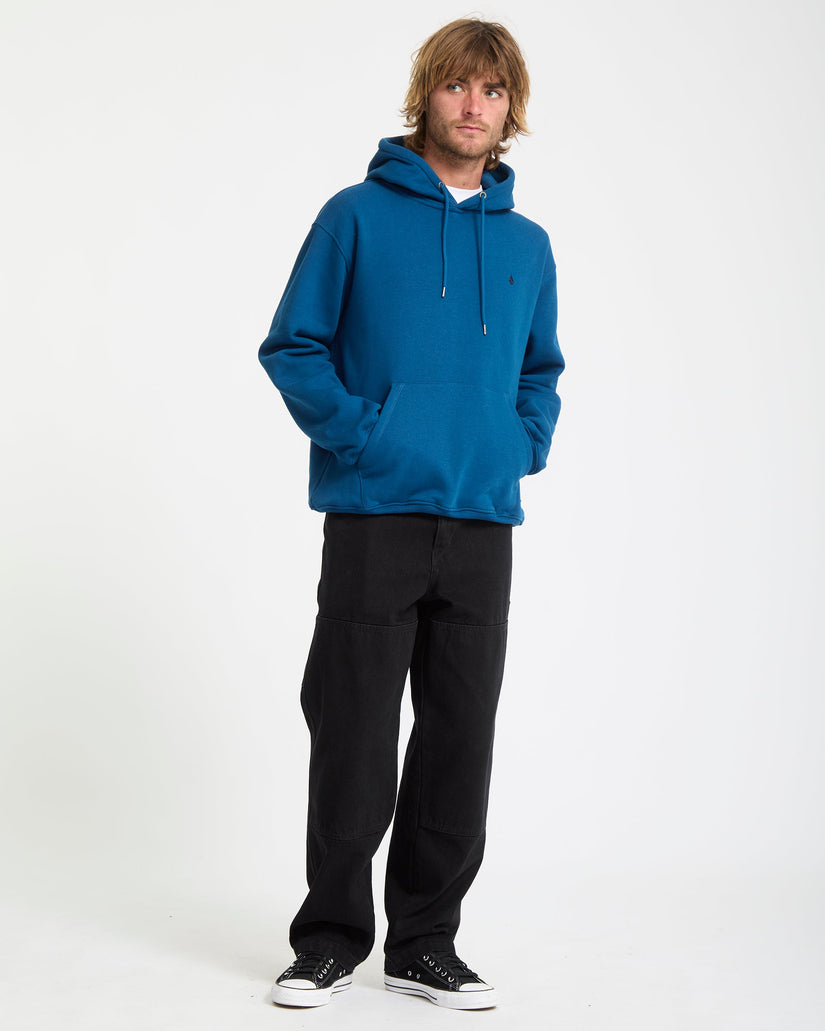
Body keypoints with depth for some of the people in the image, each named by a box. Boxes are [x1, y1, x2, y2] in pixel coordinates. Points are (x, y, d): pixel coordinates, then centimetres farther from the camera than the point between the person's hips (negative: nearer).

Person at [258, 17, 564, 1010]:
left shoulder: (528, 244, 15)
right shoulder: (359, 215, 2)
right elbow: (292, 345, 1)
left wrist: (526, 443, 7)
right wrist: (357, 432, -11)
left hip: (484, 522, 4)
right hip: (375, 517, -4)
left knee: (460, 740, 7)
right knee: (353, 735, 0)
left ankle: (426, 943, 19)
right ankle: (330, 939, 15)